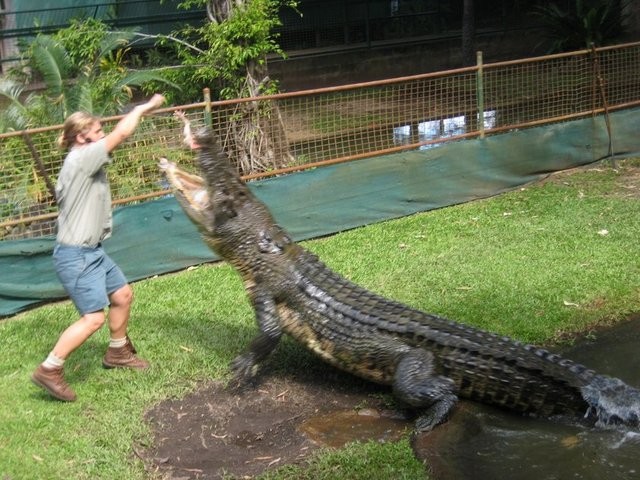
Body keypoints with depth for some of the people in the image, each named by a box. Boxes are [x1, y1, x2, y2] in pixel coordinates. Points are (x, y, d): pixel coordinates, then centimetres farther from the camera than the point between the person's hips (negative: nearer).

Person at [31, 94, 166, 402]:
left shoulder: (85, 163, 12)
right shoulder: (80, 159, -19)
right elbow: (121, 134, -21)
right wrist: (143, 107, -10)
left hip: (92, 251, 11)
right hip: (75, 255, -11)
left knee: (123, 294, 20)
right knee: (94, 317, -13)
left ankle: (118, 352, 38)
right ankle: (48, 370, -3)